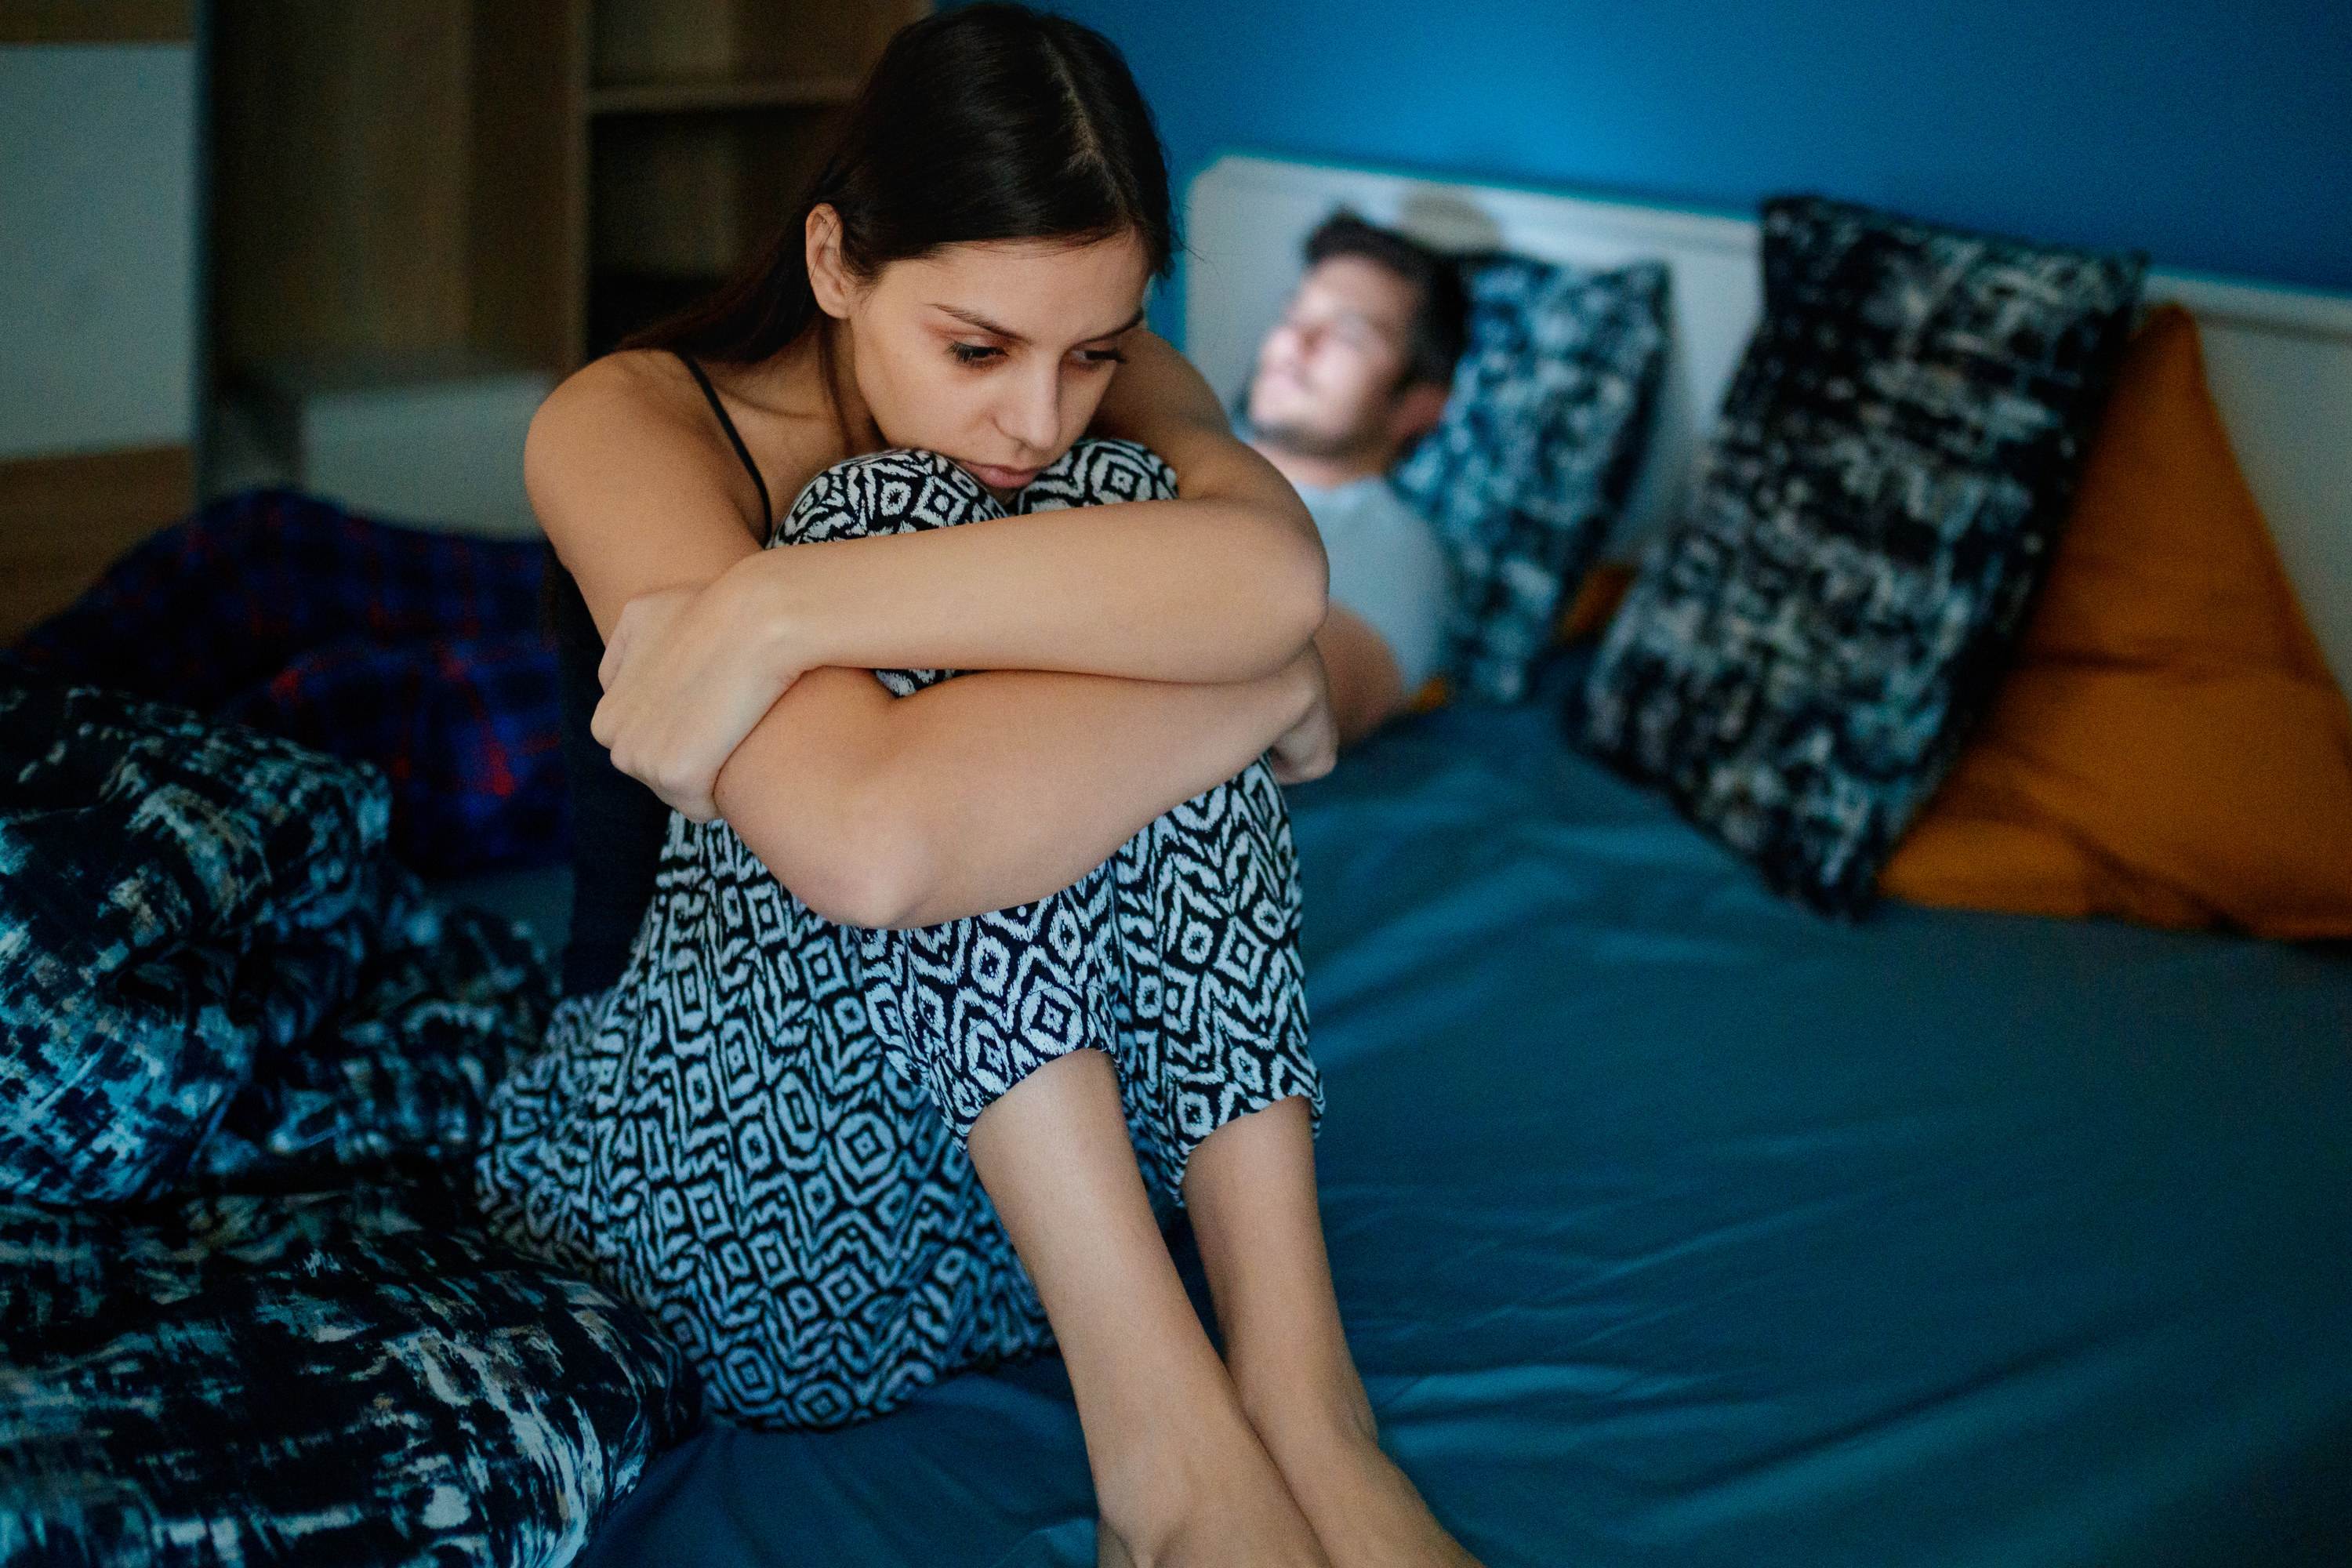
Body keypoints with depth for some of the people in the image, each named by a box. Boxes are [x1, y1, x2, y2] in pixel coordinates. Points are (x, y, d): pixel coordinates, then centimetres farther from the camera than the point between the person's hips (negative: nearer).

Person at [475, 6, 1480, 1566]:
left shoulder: (1120, 393, -2)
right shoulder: (625, 426, -15)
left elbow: (1273, 568, -31)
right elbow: (867, 842, -34)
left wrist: (779, 606, -34)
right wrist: (1259, 682, -26)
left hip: (1044, 1186, 4)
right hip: (706, 1187, -3)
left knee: (1117, 510, -20)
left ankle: (1297, 1396, -26)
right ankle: (1167, 1439, -30)